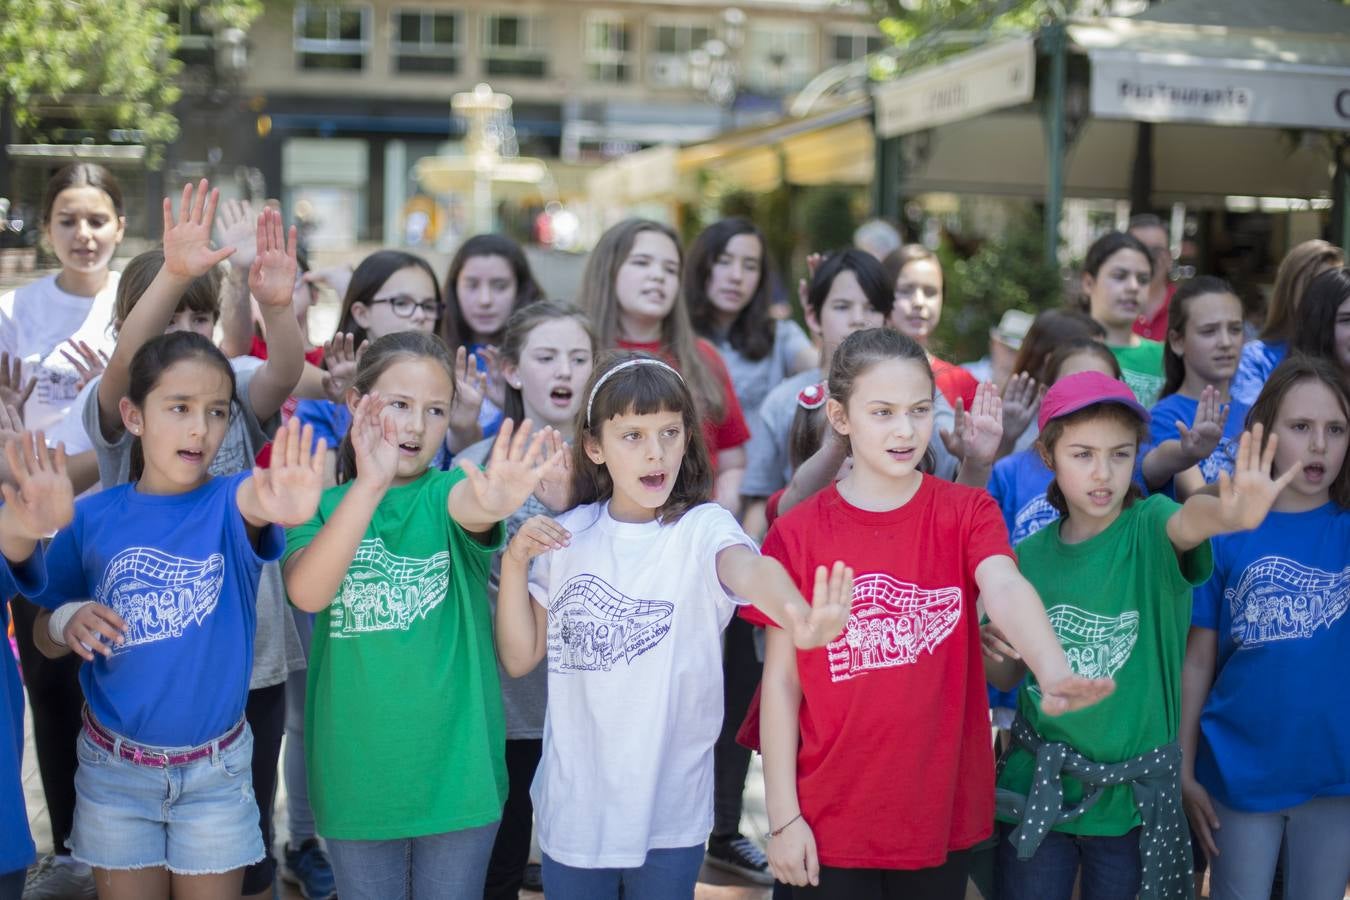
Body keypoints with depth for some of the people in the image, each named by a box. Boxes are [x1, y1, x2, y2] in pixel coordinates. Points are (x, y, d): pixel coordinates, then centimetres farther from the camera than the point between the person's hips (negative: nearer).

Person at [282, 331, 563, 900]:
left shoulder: (448, 490, -2)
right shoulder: (323, 506, 0)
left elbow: (468, 507, -27)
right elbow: (307, 592, -21)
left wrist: (491, 504, -53)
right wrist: (369, 485, -34)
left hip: (456, 768, 0)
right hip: (358, 771, 1)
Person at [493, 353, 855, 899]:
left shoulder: (702, 528, -12)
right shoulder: (569, 535, 0)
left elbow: (748, 569, -36)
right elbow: (520, 658, 5)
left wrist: (798, 614, -58)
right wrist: (515, 562, -11)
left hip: (670, 812, -2)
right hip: (572, 806, 3)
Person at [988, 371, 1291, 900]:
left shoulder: (1150, 528, -10)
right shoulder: (1029, 556, -1)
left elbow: (1189, 521, -35)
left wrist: (1231, 514, -58)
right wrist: (995, 653, -12)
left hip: (1133, 794, -2)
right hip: (1038, 788, 2)